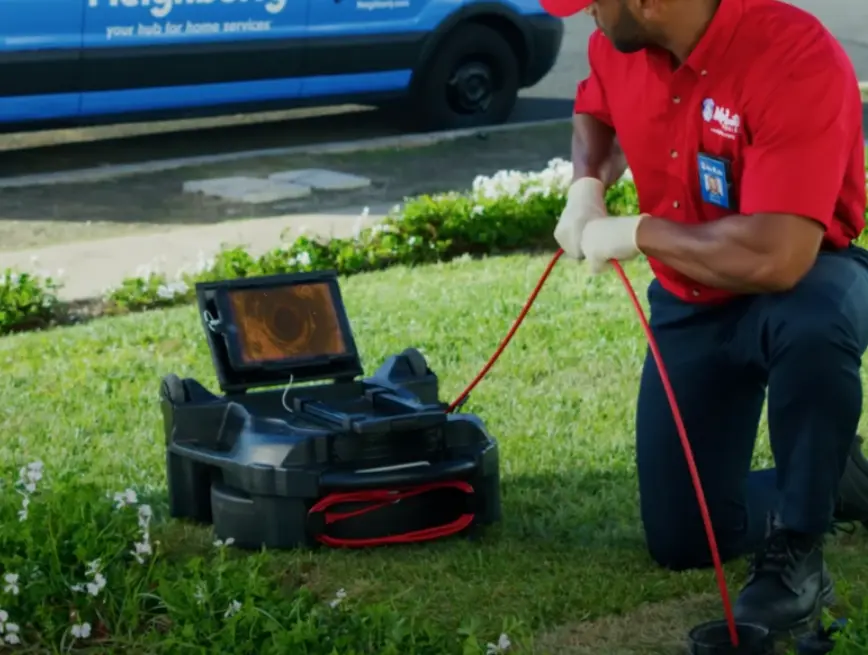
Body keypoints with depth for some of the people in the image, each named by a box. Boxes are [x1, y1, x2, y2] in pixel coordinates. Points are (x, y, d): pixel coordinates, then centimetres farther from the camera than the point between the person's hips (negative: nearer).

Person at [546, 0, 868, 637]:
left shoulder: (797, 60, -33)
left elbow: (777, 258, -42)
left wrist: (635, 233, -28)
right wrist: (587, 186, -5)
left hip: (805, 278, -6)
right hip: (692, 304, 6)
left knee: (812, 325, -45)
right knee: (683, 540, 2)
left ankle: (796, 550, -22)